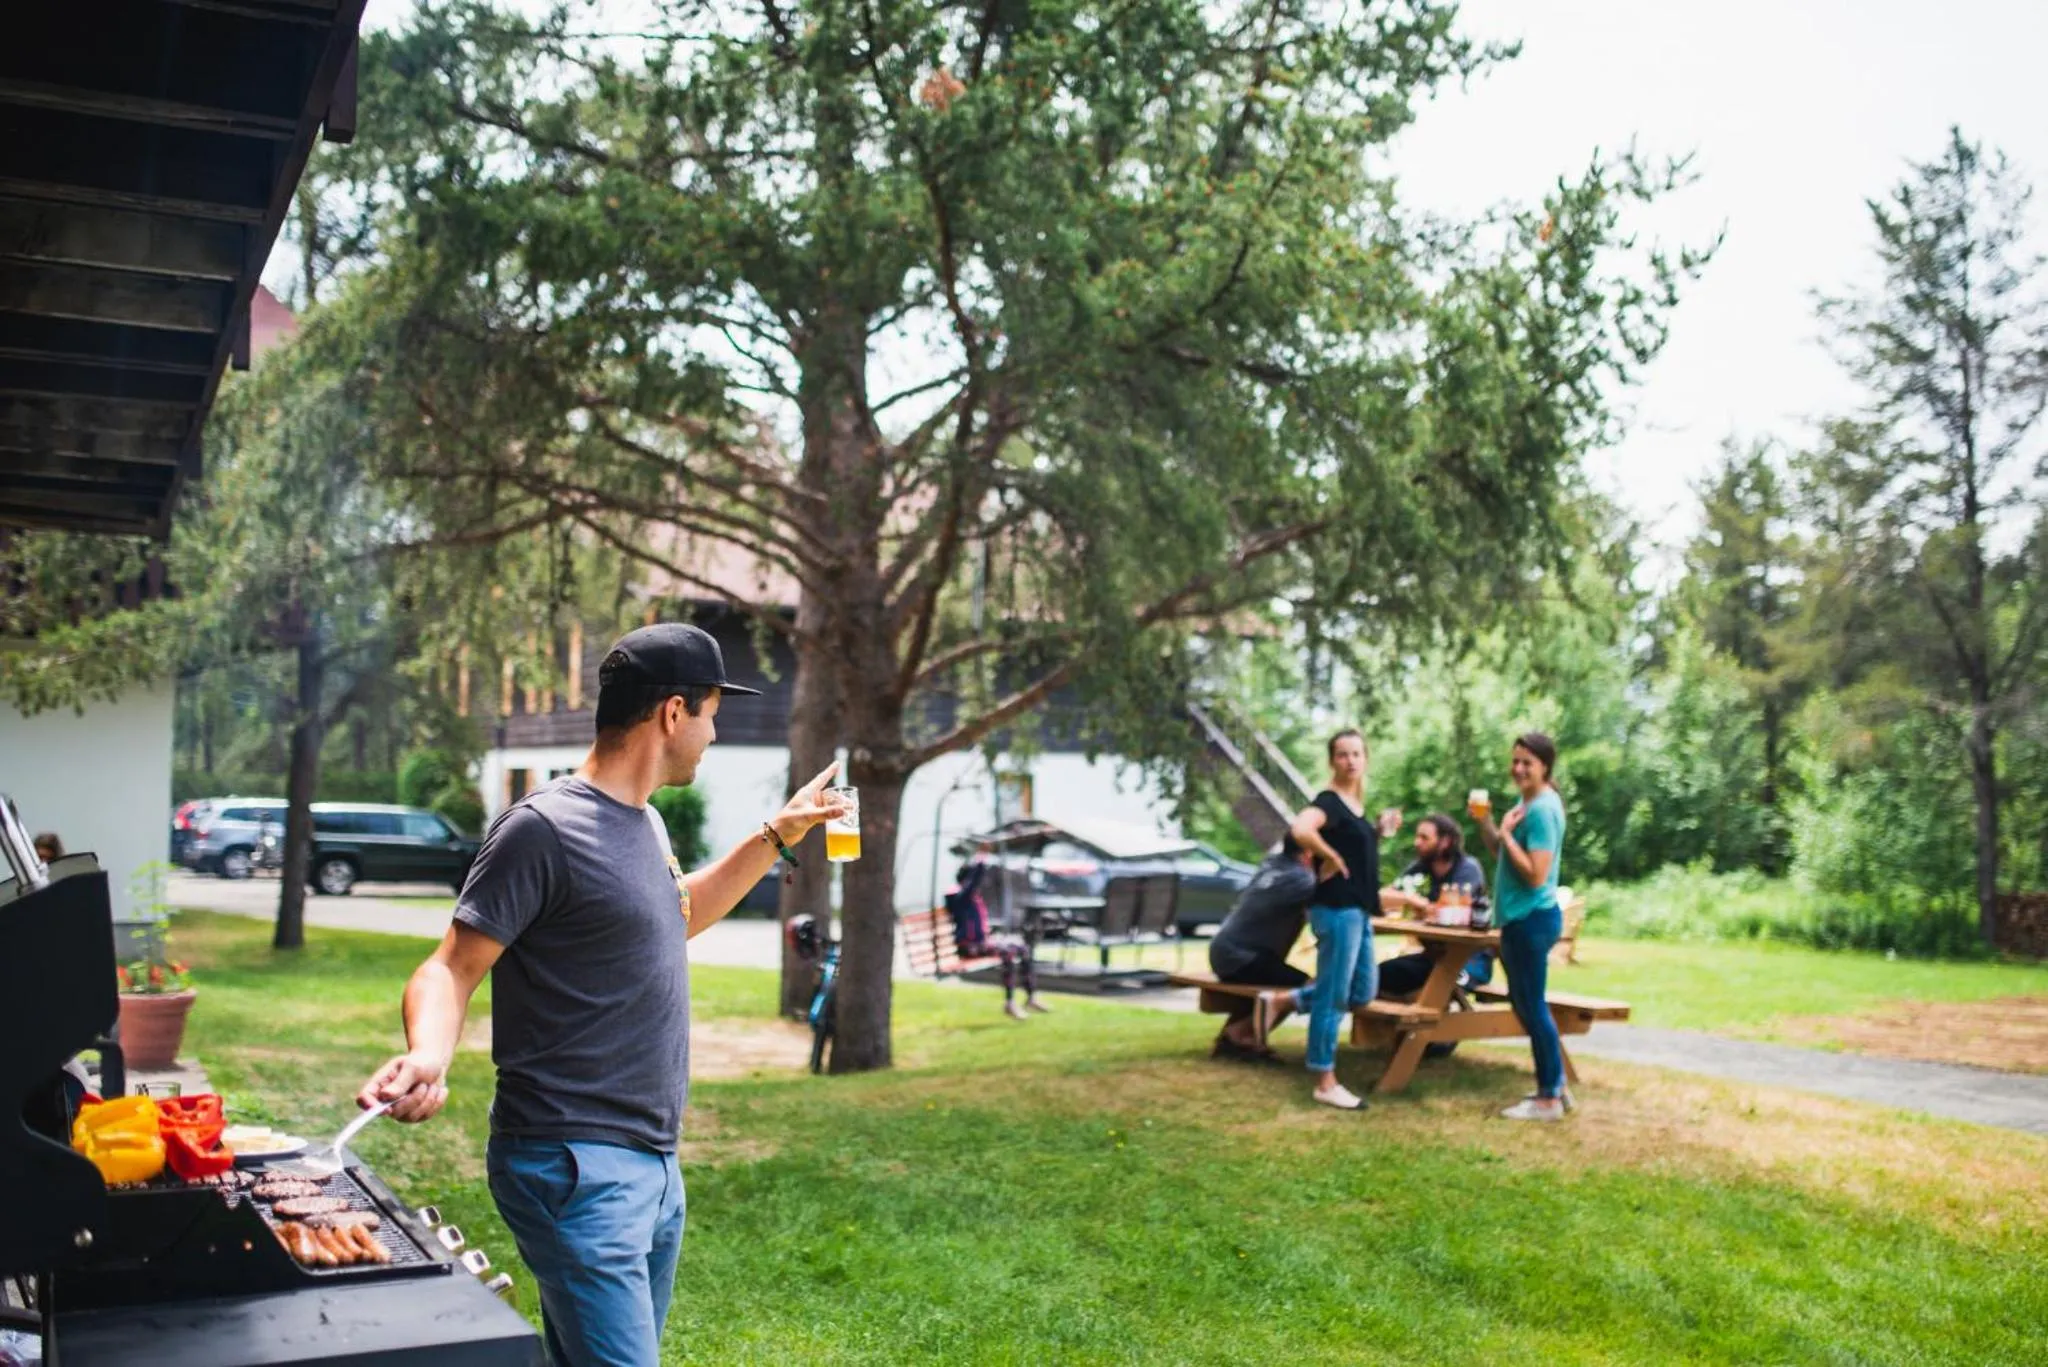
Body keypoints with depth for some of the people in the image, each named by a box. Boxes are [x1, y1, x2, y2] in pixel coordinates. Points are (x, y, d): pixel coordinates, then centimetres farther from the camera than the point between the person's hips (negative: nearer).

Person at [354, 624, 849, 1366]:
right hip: (577, 1167, -9)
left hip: (654, 1165, 9)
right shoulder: (544, 827, -15)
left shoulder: (644, 823, 12)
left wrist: (777, 835, 28)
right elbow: (452, 969, -14)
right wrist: (429, 1055, -34)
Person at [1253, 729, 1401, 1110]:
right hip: (1336, 910, -10)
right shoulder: (1329, 802, -15)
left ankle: (1279, 1001, 23)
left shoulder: (1356, 804, 13)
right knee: (1333, 996, -2)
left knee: (1360, 993, 16)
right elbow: (1299, 830, -35)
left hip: (1357, 910, 10)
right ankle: (1325, 1083, 6)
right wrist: (1331, 858, -22)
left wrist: (1381, 831, 8)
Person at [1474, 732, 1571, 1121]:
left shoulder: (1542, 810, -18)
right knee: (1525, 1003, 17)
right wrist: (1485, 823, 6)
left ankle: (1549, 1099, 5)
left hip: (1531, 919, -11)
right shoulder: (1527, 803, 13)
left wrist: (1506, 833, -18)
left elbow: (1536, 874, -24)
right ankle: (1555, 1086, 26)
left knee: (1532, 1006, -3)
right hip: (1522, 917, 11)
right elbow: (1502, 852, 21)